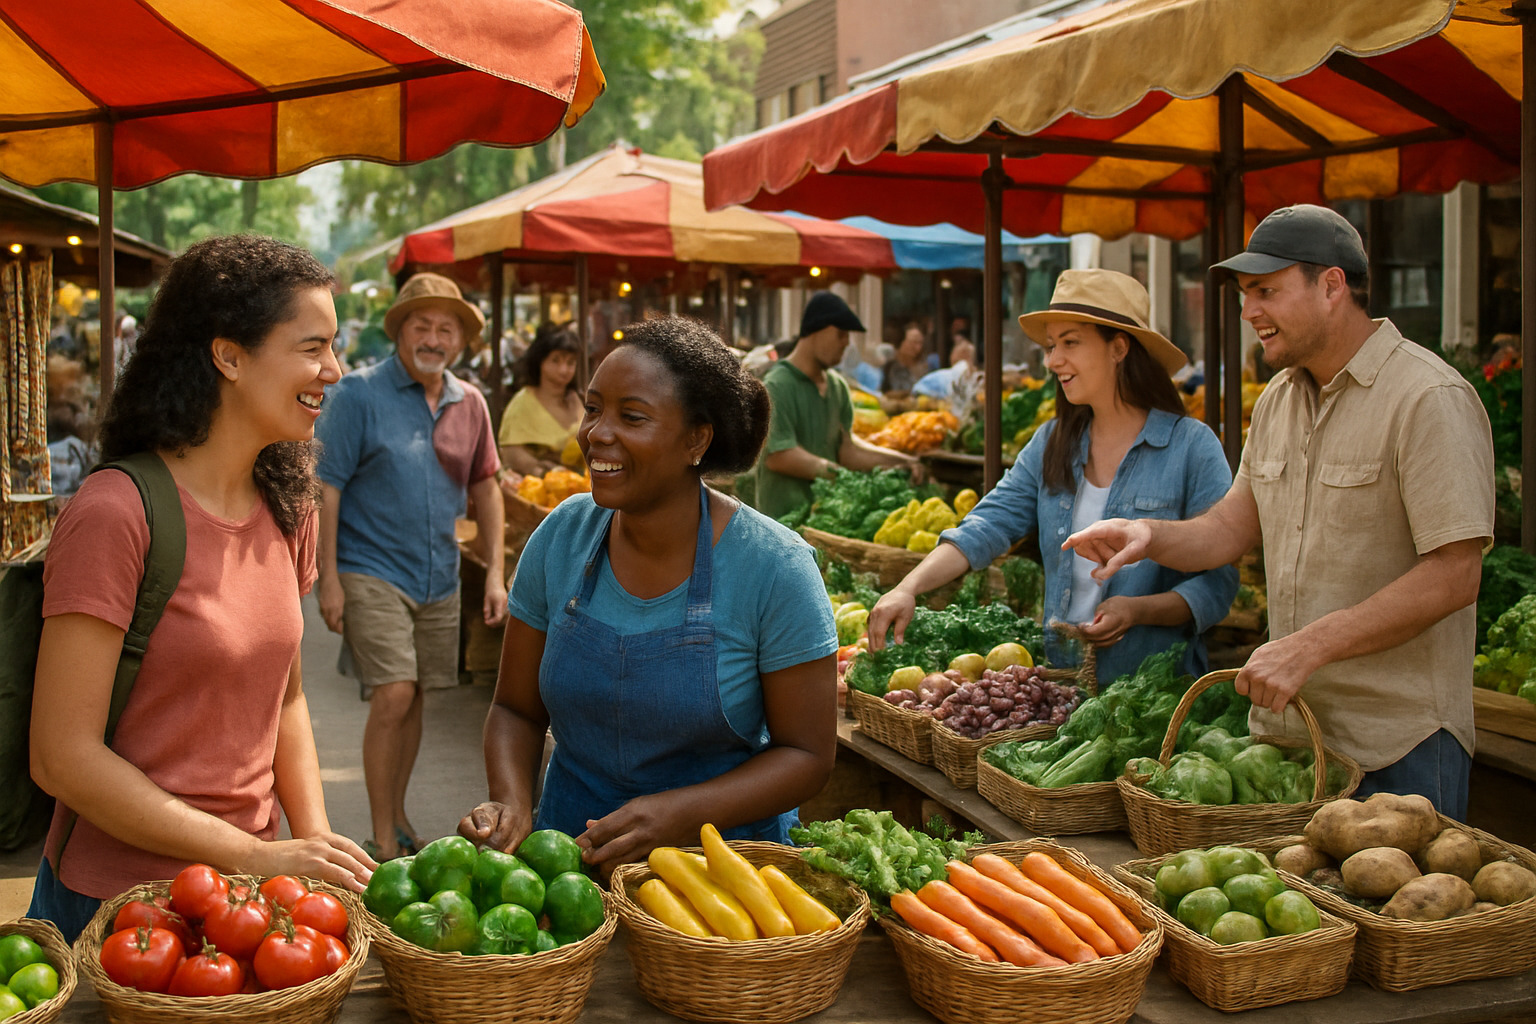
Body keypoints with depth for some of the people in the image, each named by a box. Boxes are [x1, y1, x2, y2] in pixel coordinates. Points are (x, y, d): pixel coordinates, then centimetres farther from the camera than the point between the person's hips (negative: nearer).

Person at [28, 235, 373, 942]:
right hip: (117, 902, -6)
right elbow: (63, 758, -20)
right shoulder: (114, 513, -19)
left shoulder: (287, 508, 3)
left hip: (248, 891, 6)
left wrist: (316, 842, -2)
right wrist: (258, 857, -20)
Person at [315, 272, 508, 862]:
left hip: (439, 577, 5)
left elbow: (484, 486, 15)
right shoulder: (359, 393, -9)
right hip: (371, 571, -5)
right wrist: (328, 579, -14)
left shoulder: (469, 404, 6)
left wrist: (495, 571, 8)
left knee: (413, 698, 13)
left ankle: (397, 819, 30)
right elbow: (325, 486, -10)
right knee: (393, 696, -13)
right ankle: (383, 841, 0)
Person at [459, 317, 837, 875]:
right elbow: (516, 709, 7)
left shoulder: (774, 567, -13)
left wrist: (673, 816, -22)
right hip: (571, 845, 4)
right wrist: (512, 805, -12)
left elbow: (807, 754, -8)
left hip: (723, 847, -3)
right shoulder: (562, 536, -2)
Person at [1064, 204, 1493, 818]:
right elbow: (1235, 525, 15)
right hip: (1282, 722, 7)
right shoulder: (1278, 399, 11)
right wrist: (1149, 536, -6)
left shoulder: (1430, 399, -14)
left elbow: (1453, 576, -20)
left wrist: (1308, 648, -24)